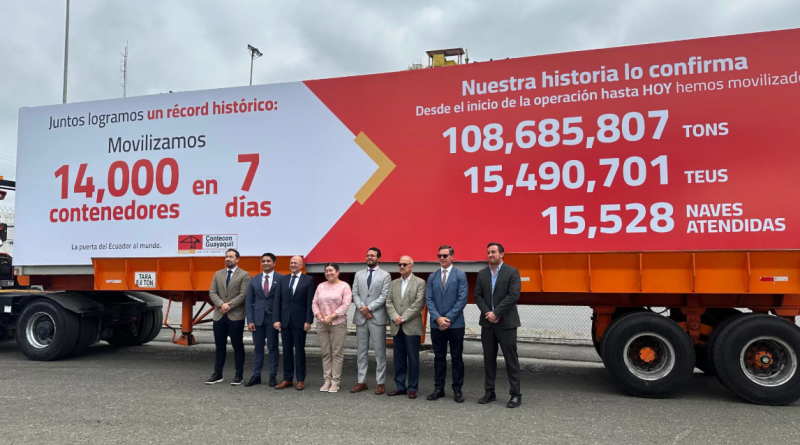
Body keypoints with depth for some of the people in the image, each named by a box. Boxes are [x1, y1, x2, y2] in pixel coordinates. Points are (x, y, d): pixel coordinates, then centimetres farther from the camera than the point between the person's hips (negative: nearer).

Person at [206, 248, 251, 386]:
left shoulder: (244, 275, -1)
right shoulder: (218, 274, 12)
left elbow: (243, 295, -11)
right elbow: (212, 293, 4)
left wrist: (229, 306, -16)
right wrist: (221, 304, -13)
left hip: (236, 316, -4)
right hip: (219, 316, 4)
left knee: (237, 346, 2)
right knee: (220, 346, 10)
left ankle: (239, 375, 9)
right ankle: (217, 374, 18)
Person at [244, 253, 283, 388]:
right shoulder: (254, 280, 8)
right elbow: (249, 302, 7)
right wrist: (250, 320, -1)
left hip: (273, 318, -3)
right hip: (258, 317, 3)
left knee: (273, 347, 4)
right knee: (258, 348, 9)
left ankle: (273, 376, 12)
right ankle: (256, 376, 17)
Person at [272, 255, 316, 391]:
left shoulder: (308, 280, -1)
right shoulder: (283, 279, 10)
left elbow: (310, 302, -6)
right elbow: (277, 300, 6)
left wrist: (308, 321, -12)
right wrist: (276, 319, -2)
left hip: (299, 321, -4)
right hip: (285, 320, 4)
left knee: (299, 351, 4)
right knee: (287, 351, 9)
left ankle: (301, 380, 12)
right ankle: (287, 379, 16)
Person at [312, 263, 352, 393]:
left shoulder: (344, 286, -2)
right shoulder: (321, 286, 12)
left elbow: (346, 304, -11)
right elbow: (314, 303, 10)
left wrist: (331, 317, -16)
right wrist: (320, 316, -7)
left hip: (338, 324, -4)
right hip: (321, 324, 4)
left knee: (337, 353, -1)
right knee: (325, 353, 6)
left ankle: (335, 382, 3)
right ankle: (327, 380, 12)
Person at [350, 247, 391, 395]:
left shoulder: (385, 275, 1)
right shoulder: (358, 274, 13)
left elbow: (384, 296, -8)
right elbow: (355, 294, 7)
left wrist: (369, 308, -14)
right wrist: (361, 308, -9)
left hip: (377, 317, -4)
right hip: (360, 317, 4)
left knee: (379, 351, 0)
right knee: (361, 351, 9)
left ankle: (381, 383, 7)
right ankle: (362, 382, 16)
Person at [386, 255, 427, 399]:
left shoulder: (420, 282, -1)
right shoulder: (394, 283, 14)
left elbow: (418, 304, -11)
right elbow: (389, 302, 8)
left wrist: (403, 318, -13)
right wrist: (394, 317, -10)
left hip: (412, 327, -5)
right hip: (397, 327, 5)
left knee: (413, 359, 1)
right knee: (399, 358, 9)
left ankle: (412, 388, 10)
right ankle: (400, 386, 18)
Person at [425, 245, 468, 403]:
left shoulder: (461, 275, 0)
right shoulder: (432, 277, 10)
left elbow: (462, 299, -8)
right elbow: (429, 300, 4)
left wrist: (449, 318, -13)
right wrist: (438, 318, -10)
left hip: (456, 324, -3)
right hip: (436, 324, 3)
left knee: (456, 357, 5)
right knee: (439, 357, 9)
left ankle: (457, 390, 13)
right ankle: (439, 388, 16)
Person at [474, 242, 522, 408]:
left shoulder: (512, 272, -4)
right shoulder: (482, 273, 9)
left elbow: (514, 296, -13)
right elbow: (478, 296, 5)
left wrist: (496, 313, -15)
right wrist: (487, 313, -10)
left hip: (506, 322, -4)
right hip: (487, 322, 5)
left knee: (511, 358, -1)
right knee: (489, 358, 10)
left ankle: (515, 394, 6)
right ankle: (489, 392, 19)